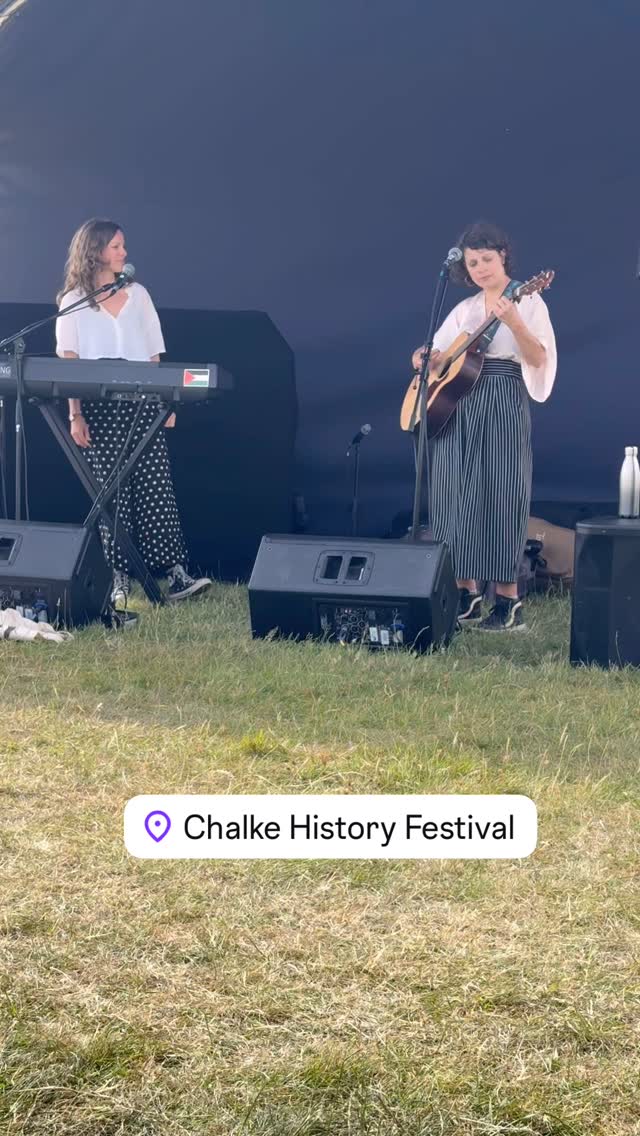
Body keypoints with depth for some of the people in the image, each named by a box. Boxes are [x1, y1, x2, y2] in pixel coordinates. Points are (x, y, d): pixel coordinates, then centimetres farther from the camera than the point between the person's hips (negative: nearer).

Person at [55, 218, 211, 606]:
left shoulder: (138, 294, 15)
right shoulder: (74, 301, 5)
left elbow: (154, 354, 16)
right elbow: (69, 363, -1)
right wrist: (75, 414, -10)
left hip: (143, 404, 2)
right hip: (99, 408, -2)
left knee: (156, 488, -5)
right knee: (111, 492, -3)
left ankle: (175, 571, -9)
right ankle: (120, 576, 0)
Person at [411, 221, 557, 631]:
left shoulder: (528, 301, 0)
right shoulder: (464, 310, 16)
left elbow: (538, 360, -12)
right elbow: (436, 357, 17)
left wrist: (514, 323, -27)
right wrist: (425, 358, -6)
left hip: (503, 405, -6)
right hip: (455, 406, 6)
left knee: (498, 496, -9)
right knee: (457, 497, 2)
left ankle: (509, 602, -6)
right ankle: (467, 596, 8)